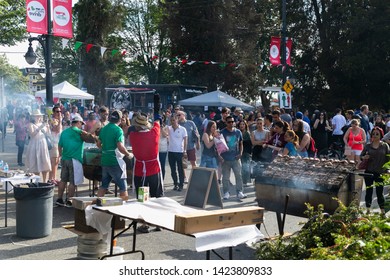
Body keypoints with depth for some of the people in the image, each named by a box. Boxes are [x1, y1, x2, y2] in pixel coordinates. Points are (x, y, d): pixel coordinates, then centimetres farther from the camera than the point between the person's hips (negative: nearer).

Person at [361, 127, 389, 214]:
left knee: (379, 192, 4)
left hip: (380, 173, -1)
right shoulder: (367, 146, 4)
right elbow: (361, 156, 9)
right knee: (369, 191, 7)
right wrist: (364, 157, -14)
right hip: (369, 172, 1)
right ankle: (368, 210, 15)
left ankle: (382, 211, 14)